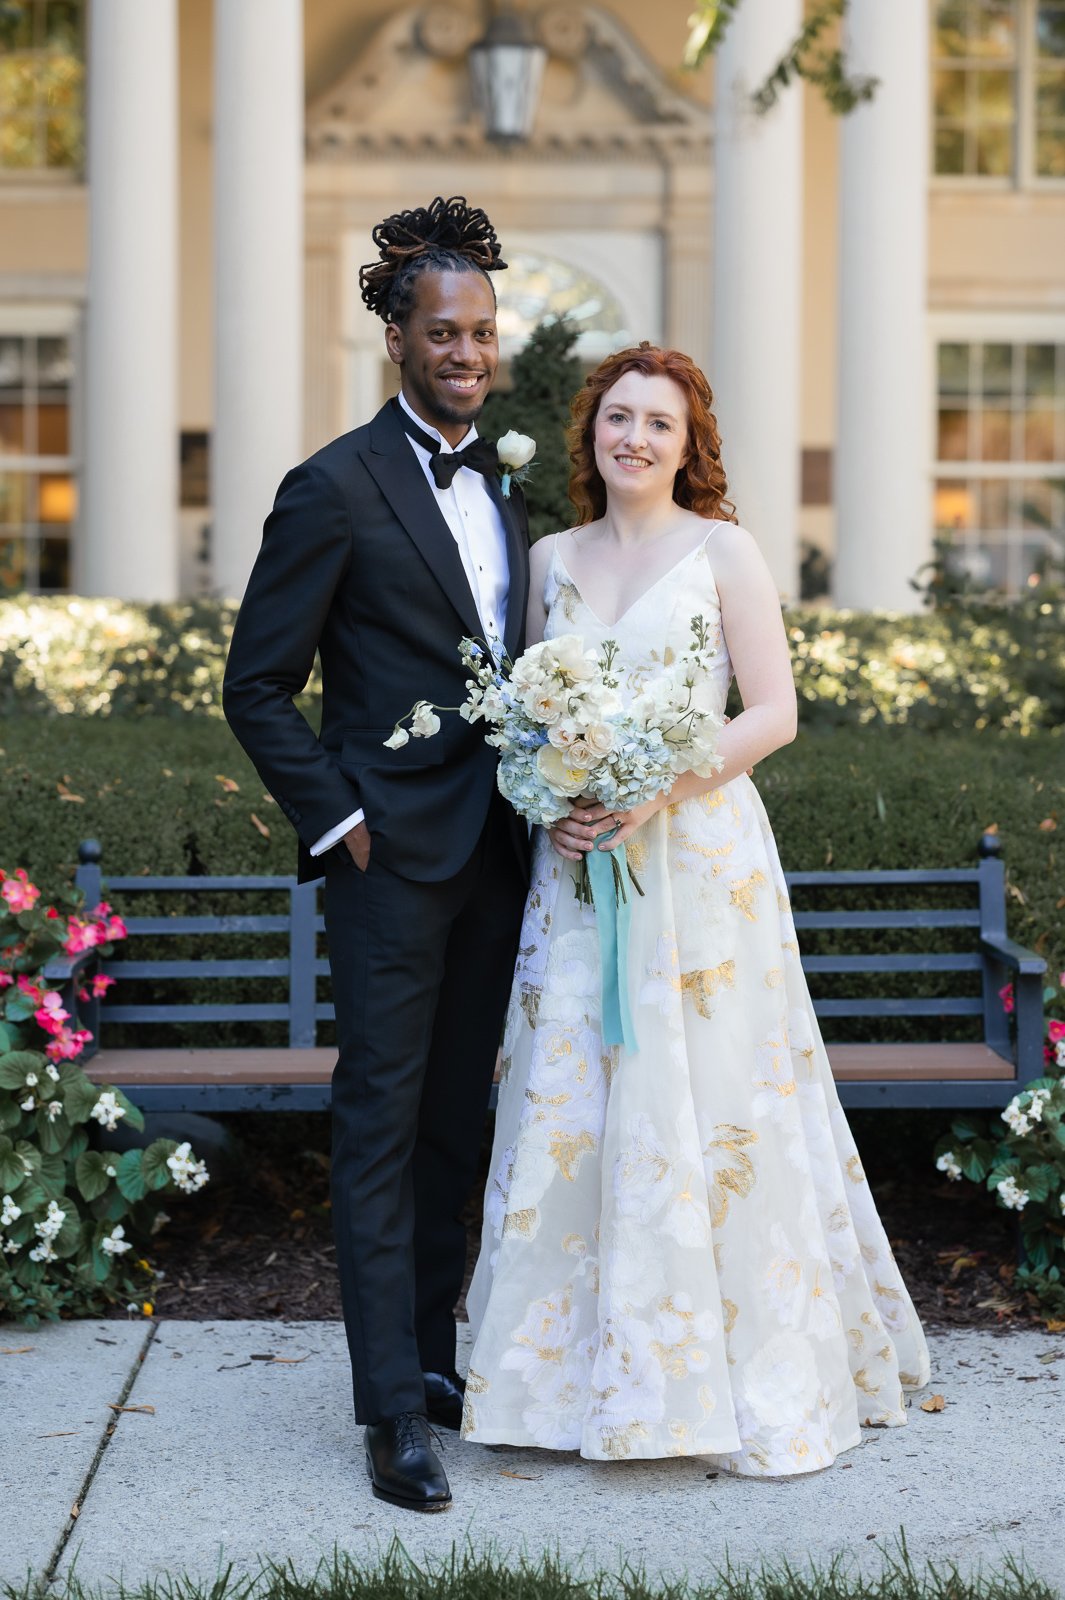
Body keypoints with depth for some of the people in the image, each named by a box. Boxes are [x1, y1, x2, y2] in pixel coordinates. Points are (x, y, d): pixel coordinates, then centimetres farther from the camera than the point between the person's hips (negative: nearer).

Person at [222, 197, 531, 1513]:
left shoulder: (505, 485, 12)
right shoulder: (335, 490, -8)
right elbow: (257, 685, -7)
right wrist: (336, 819, -11)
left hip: (492, 855, 7)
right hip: (392, 857, -6)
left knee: (455, 1120, 13)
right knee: (382, 1123, -3)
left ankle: (432, 1358, 24)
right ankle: (393, 1414, 1)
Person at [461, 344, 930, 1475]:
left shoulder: (722, 551, -1)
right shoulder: (552, 559, 11)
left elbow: (774, 713, -5)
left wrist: (657, 788, -17)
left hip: (696, 859, -4)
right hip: (580, 866, 4)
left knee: (702, 1107, -2)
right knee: (572, 1110, 3)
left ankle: (751, 1376, 10)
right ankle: (581, 1370, 13)